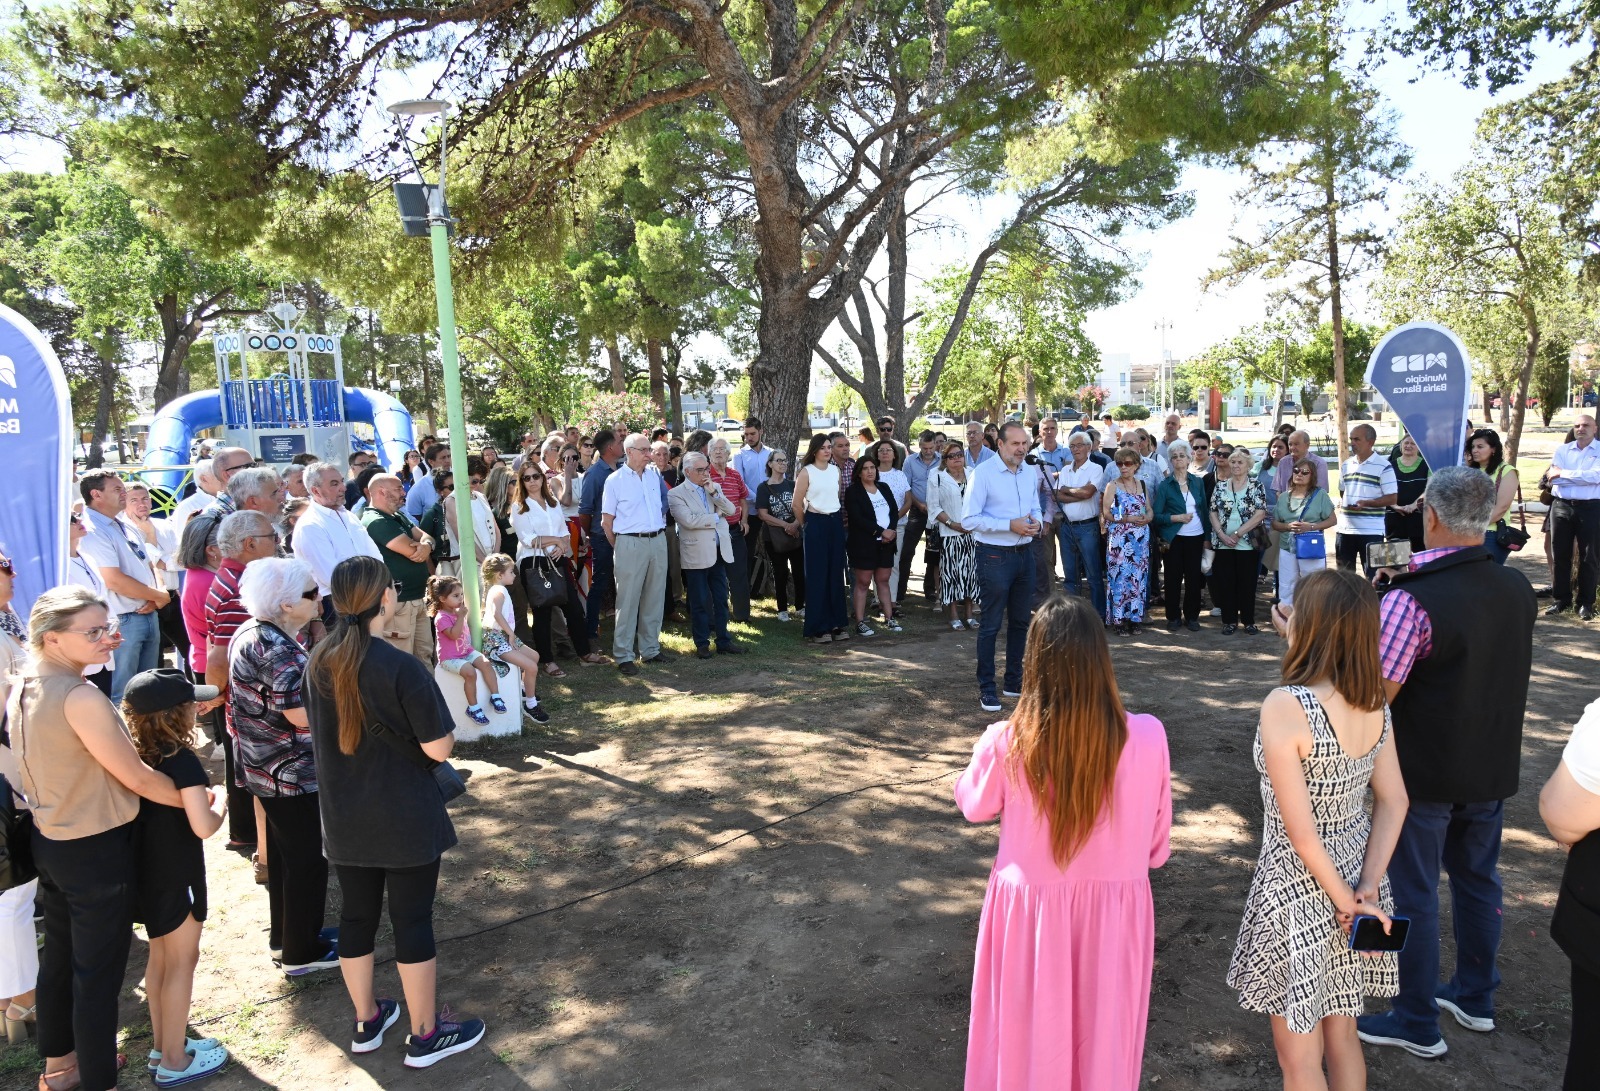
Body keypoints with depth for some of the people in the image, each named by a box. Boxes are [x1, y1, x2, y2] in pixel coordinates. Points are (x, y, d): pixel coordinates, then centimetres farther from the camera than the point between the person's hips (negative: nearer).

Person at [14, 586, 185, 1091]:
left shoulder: (22, 689, 1)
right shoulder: (80, 697, -27)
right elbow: (136, 777, -21)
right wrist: (199, 801, -8)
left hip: (48, 838, 9)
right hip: (96, 850, -9)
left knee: (59, 956, 24)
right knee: (98, 972, 4)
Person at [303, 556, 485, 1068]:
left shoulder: (319, 663, -3)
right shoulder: (403, 668, -23)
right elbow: (438, 748, -20)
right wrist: (435, 721, -1)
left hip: (344, 820, 6)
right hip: (405, 822, -6)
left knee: (357, 916, 18)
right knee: (413, 921, 7)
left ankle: (367, 1020, 36)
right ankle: (425, 1035, 21)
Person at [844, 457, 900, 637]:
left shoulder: (884, 487, 14)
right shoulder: (853, 492, -5)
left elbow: (894, 511, 10)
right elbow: (857, 518, -15)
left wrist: (891, 530, -8)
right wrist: (881, 531, -17)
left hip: (886, 542, 5)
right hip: (863, 543, -5)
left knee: (883, 580, 10)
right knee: (863, 582, -2)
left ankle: (889, 618, 16)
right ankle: (860, 623, 1)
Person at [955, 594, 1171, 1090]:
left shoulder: (1007, 742, -23)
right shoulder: (1147, 737, -20)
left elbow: (974, 806, -1)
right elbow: (1157, 843, -5)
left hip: (1031, 908, -1)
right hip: (1114, 905, 1)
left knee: (1029, 1031, 22)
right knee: (1102, 1032, 24)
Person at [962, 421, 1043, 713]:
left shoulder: (1030, 472, 8)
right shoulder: (983, 473, -12)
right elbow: (969, 518, -16)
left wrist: (1037, 522, -4)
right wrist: (1010, 525, -21)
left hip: (1024, 554, 7)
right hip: (995, 556, -7)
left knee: (1020, 622, 15)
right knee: (991, 625, 0)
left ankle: (1014, 682, 29)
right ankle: (986, 688, 10)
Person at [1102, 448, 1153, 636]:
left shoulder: (1142, 485, 12)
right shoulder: (1112, 486, 0)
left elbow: (1149, 510, 14)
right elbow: (1106, 513, -6)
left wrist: (1146, 518, -8)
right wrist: (1128, 519, -16)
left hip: (1141, 539, 4)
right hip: (1119, 539, -4)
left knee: (1138, 576, 4)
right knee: (1120, 576, -5)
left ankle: (1135, 617, 12)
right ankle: (1120, 619, 0)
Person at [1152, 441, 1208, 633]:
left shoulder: (1198, 482, 7)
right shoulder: (1165, 485, -2)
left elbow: (1205, 510, 11)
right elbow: (1156, 515, -4)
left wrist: (1207, 537, 6)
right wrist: (1177, 518, -17)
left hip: (1196, 537, 2)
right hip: (1173, 539, -2)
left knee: (1194, 577, 4)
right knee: (1173, 578, 2)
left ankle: (1192, 616, 16)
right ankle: (1173, 617, 13)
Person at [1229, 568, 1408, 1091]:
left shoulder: (1285, 707, -26)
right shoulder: (1374, 704, -4)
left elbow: (1301, 831, -23)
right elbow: (1394, 802, 1)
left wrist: (1345, 900, -11)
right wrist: (1369, 886, -4)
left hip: (1300, 891, -7)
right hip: (1356, 875, 7)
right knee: (1342, 1035, 25)